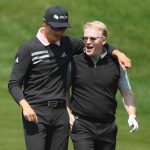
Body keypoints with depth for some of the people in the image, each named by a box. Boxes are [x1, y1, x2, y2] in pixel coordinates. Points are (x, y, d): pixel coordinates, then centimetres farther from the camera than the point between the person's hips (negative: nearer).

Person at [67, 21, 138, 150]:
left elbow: (126, 92, 12)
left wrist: (132, 116, -1)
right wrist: (68, 113, 0)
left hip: (107, 127, 2)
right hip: (81, 124, -2)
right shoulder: (74, 63, 2)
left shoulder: (115, 64, 5)